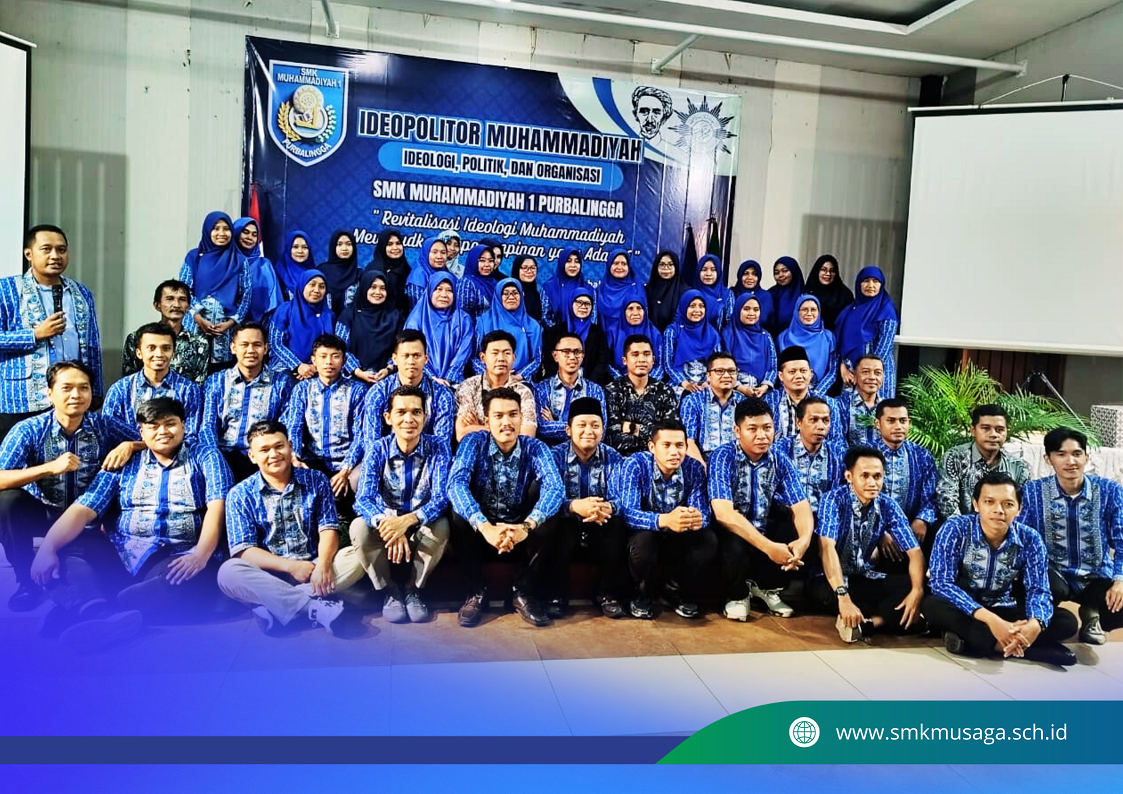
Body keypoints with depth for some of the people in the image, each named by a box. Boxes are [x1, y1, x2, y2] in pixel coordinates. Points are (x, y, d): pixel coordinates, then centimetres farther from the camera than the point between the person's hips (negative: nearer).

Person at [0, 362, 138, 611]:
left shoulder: (103, 425, -11)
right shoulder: (29, 430, -15)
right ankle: (28, 581, -10)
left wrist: (129, 445, -27)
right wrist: (50, 467, -36)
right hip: (43, 513, 0)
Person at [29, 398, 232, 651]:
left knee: (196, 581, -36)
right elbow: (83, 510, 4)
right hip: (119, 555, 4)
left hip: (177, 559, -3)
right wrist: (47, 548, -15)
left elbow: (217, 508, -7)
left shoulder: (206, 458, 7)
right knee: (65, 551, -21)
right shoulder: (124, 464, 14)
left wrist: (201, 555, -24)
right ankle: (101, 613, -45)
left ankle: (78, 612, -36)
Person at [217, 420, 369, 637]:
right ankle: (318, 606, -37)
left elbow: (328, 529, -2)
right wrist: (291, 566, -20)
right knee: (228, 572, -30)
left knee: (359, 553, -24)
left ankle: (275, 607, -30)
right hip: (271, 574, -1)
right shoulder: (240, 495, 2)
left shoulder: (316, 480, 6)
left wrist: (323, 564, -24)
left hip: (313, 569, 1)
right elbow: (243, 550, -6)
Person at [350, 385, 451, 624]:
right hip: (385, 525, 1)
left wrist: (408, 520, -43)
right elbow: (363, 500, -22)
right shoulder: (377, 450, -12)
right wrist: (386, 523, -45)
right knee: (359, 527, -29)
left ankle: (413, 588, -7)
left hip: (421, 529, -1)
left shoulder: (438, 448, -14)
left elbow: (441, 498, -23)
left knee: (440, 526, -33)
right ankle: (389, 590, -5)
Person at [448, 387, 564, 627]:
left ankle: (524, 593, -8)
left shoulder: (535, 448, -8)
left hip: (522, 535, 1)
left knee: (548, 522, -27)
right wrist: (485, 527, -43)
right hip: (480, 533, 0)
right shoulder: (474, 442, -11)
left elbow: (555, 488, -25)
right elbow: (456, 483, -28)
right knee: (459, 514, -29)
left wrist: (527, 526, -43)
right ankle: (476, 592, -10)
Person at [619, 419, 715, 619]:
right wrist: (665, 520, -54)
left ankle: (676, 591, 3)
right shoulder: (636, 464, -23)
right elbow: (628, 512, -34)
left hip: (678, 540, 3)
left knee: (708, 540, -24)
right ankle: (643, 594, -3)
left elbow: (703, 511, -20)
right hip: (646, 534, -3)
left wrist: (698, 518, -47)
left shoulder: (694, 468, -13)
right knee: (642, 539, -36)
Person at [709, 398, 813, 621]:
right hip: (732, 531, -5)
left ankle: (767, 587, 11)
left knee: (810, 542, -17)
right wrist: (768, 547, -38)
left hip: (764, 529, 5)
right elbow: (723, 513, -32)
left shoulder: (780, 461, -6)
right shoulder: (723, 457, -21)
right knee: (735, 546, -36)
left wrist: (804, 540, -32)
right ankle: (737, 594, -1)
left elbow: (801, 507, -9)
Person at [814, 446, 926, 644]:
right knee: (825, 592, -37)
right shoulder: (834, 499, -19)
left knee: (910, 585, -16)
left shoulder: (888, 506, -5)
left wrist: (917, 590, -27)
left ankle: (864, 622, -25)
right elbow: (827, 547, -31)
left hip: (865, 578, 5)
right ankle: (892, 618, -20)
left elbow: (914, 551, -7)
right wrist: (843, 596, -43)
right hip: (833, 579, -5)